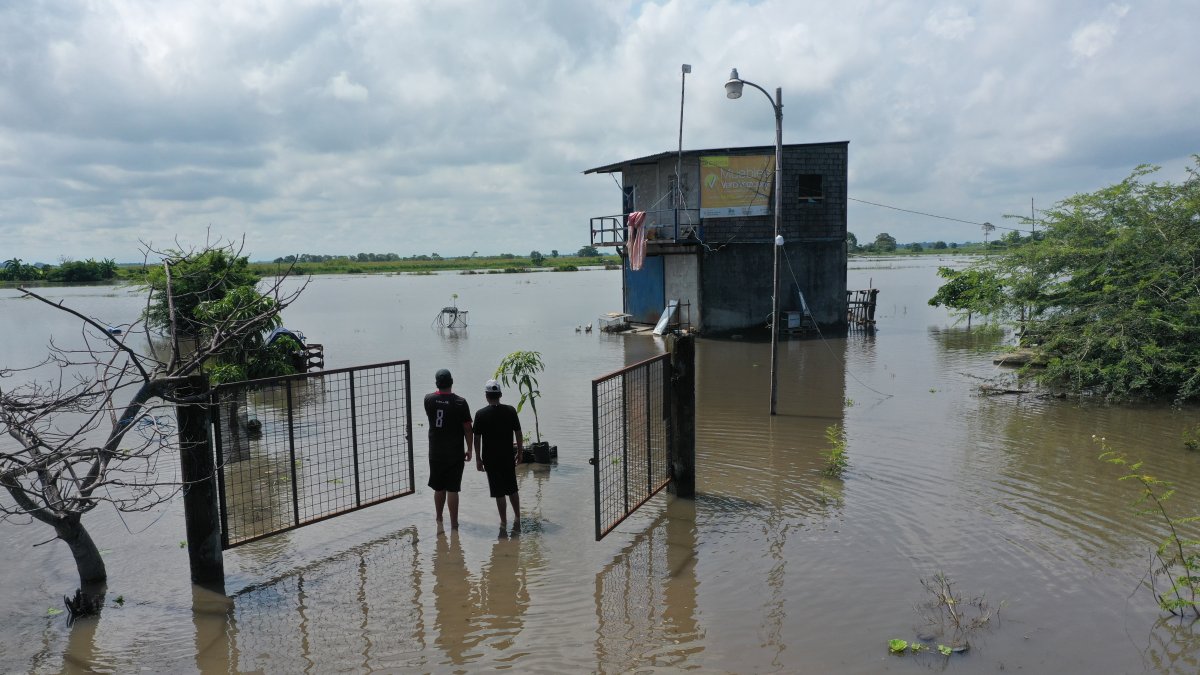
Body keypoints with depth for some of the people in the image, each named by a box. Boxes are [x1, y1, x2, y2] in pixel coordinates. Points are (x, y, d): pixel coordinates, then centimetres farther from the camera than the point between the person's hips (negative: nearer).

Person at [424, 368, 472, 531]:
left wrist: (440, 390, 22)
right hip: (455, 454, -3)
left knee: (439, 488, 16)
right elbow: (467, 428, -8)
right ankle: (454, 524, 6)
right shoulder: (460, 402, -12)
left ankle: (439, 519, 30)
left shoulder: (428, 400, -4)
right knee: (452, 489, 1)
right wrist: (469, 449, 2)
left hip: (435, 453, 3)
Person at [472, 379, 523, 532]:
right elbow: (518, 433, 2)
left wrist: (478, 458, 1)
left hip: (490, 458, -2)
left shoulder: (481, 414, -9)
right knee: (512, 488, 16)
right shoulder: (511, 411, -3)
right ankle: (517, 518, 15)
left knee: (498, 491, 5)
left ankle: (503, 522, 11)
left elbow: (477, 438, -7)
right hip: (508, 456, 2)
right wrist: (519, 452, 13)